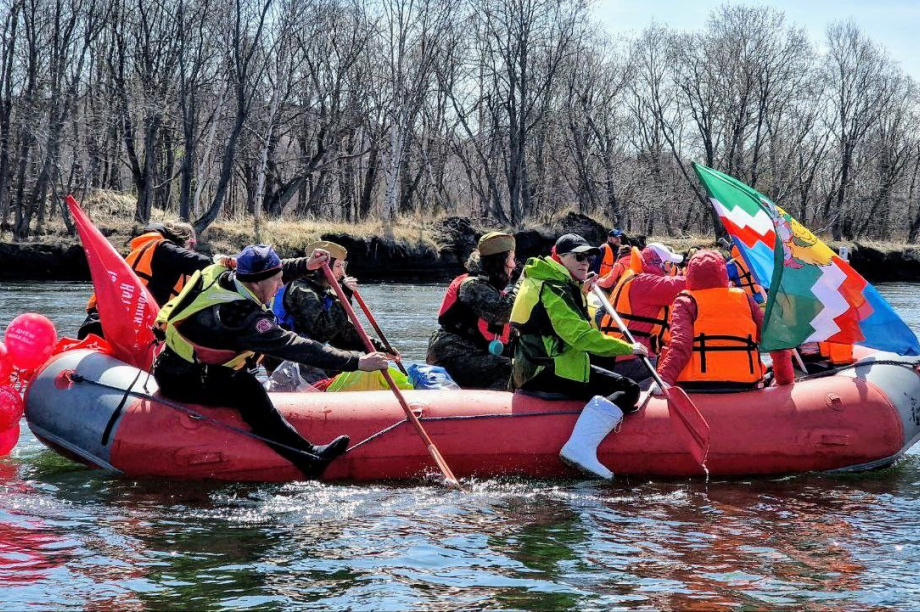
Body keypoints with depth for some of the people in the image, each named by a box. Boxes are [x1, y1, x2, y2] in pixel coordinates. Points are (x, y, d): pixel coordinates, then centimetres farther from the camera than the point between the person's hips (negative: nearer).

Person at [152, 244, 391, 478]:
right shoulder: (243, 315, -27)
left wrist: (305, 264, 11)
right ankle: (308, 457, -26)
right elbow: (296, 347, -29)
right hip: (179, 380, -11)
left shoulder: (222, 274, -3)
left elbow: (262, 272, 20)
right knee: (247, 390, -25)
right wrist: (357, 362, -29)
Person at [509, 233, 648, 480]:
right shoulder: (554, 289, -14)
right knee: (626, 389, -19)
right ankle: (580, 447, -32)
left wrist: (580, 293, 28)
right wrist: (628, 348, -20)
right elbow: (580, 335, -24)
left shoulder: (537, 281, 19)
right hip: (550, 374, -11)